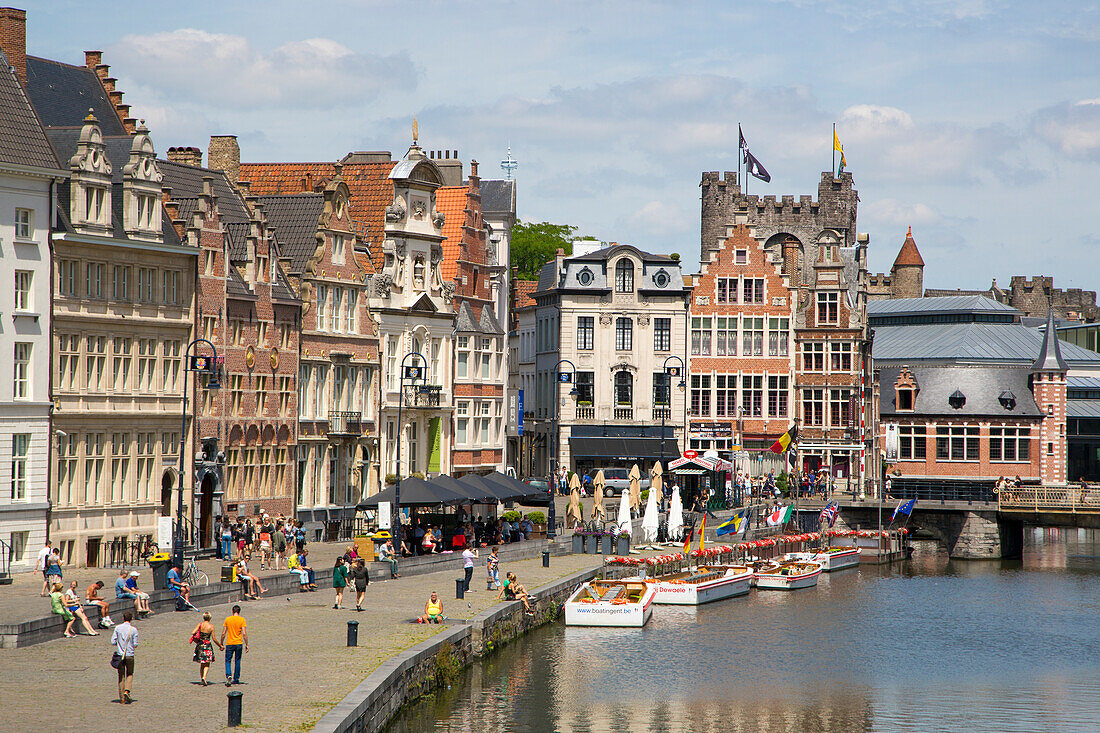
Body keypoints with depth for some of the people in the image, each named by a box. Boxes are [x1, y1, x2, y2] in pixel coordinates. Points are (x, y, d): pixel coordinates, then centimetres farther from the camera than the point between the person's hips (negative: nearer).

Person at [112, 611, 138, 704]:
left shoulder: (118, 628, -3)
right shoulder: (133, 630, -7)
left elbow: (113, 642, -4)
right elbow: (135, 644, -6)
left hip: (120, 654, 1)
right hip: (130, 655, -1)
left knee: (121, 675, 9)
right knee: (130, 674, 13)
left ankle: (122, 698, 8)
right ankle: (127, 691, -9)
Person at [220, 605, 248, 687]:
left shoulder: (227, 619, 1)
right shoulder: (242, 619, -3)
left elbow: (223, 633, 1)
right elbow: (244, 633, -8)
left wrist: (221, 644, 11)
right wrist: (246, 644, -2)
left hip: (229, 643, 0)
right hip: (239, 643, 0)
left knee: (228, 661, 5)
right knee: (237, 662, 12)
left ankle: (228, 675, -19)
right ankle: (236, 679, 16)